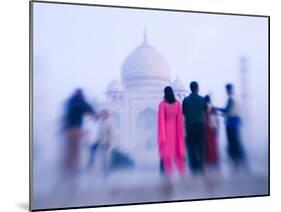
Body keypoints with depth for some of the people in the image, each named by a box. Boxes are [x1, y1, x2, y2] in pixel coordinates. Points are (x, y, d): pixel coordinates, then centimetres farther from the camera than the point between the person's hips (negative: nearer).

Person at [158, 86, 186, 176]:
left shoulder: (162, 104, -13)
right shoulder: (177, 103, -3)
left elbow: (161, 120, -14)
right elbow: (180, 119, -2)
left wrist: (162, 136, -10)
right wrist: (180, 131, 6)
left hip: (166, 129, -3)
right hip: (175, 129, 3)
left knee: (166, 150, 2)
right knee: (177, 148, 14)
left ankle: (168, 172, 1)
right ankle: (181, 170, 18)